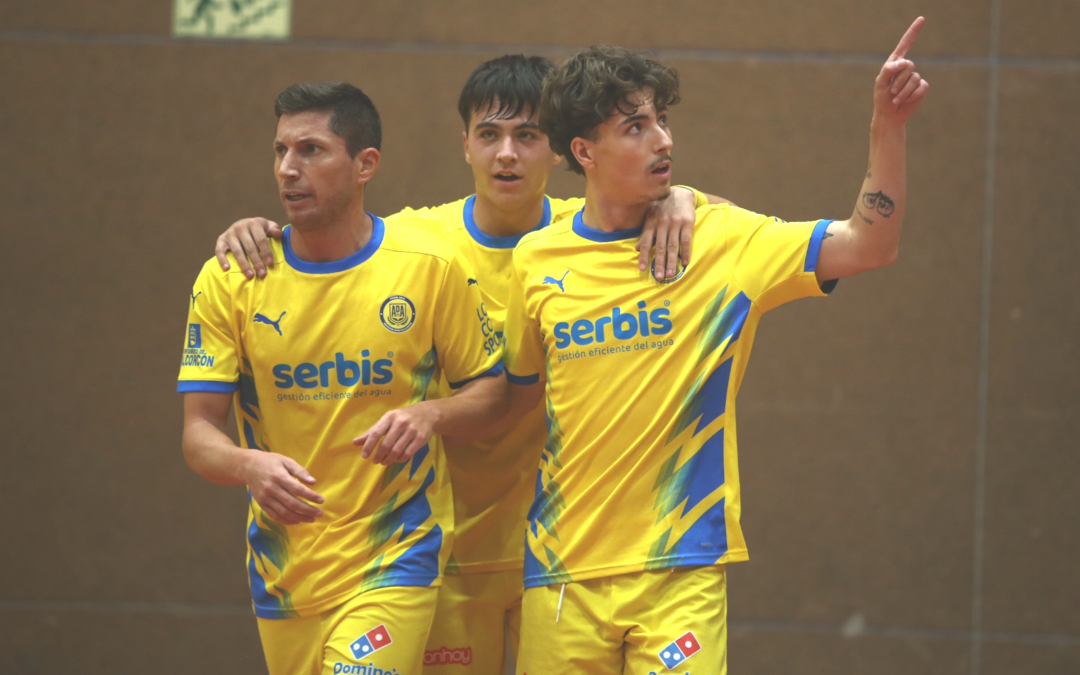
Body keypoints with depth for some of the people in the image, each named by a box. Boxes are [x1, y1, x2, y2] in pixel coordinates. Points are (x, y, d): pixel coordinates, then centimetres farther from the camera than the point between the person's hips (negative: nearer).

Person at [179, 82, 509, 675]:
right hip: (281, 573, 3)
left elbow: (490, 389, 6)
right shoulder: (228, 281, -1)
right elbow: (198, 432, -3)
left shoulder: (430, 266, -4)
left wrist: (429, 414, -16)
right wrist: (249, 466, -26)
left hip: (395, 559, -3)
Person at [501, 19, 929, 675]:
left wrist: (888, 128, -22)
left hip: (682, 568, -2)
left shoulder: (722, 239, -2)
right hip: (564, 570, 2)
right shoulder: (537, 261, 3)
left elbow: (868, 246, -11)